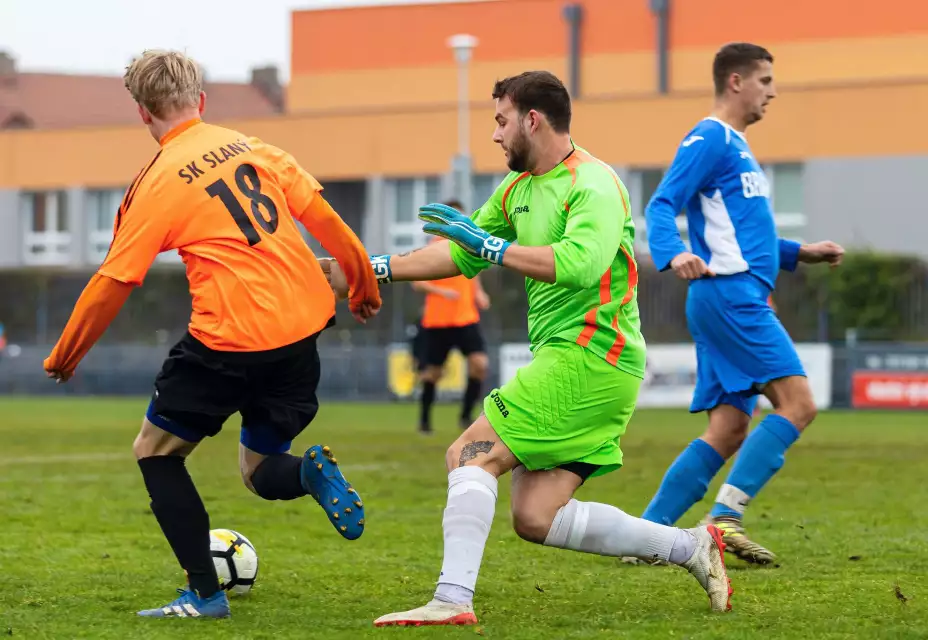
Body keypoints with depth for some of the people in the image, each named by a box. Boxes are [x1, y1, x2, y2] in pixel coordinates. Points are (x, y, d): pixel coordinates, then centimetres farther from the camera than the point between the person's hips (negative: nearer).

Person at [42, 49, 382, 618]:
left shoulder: (158, 183, -5)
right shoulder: (251, 147, 9)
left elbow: (113, 282, -2)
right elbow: (321, 214, 9)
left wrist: (64, 357, 10)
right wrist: (364, 285, 23)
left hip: (230, 340, -6)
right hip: (303, 326, 6)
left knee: (156, 450, 13)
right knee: (263, 473, 22)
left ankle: (205, 593, 3)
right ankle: (310, 473, -14)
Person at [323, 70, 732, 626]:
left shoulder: (593, 185, -11)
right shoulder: (517, 189, 17)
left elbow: (579, 264, -29)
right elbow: (461, 255, 26)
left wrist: (491, 245, -23)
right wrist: (373, 269, 21)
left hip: (590, 358, -10)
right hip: (566, 362, 10)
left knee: (472, 455, -15)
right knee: (537, 520, 3)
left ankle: (452, 601, -19)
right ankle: (693, 547, 10)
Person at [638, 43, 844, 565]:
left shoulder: (737, 146, 24)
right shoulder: (710, 139, -6)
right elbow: (662, 207, -16)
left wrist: (798, 254, 29)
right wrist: (674, 254, -34)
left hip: (739, 299, 10)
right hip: (729, 293, -10)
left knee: (728, 432, 6)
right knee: (798, 404, -16)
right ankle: (725, 517, -20)